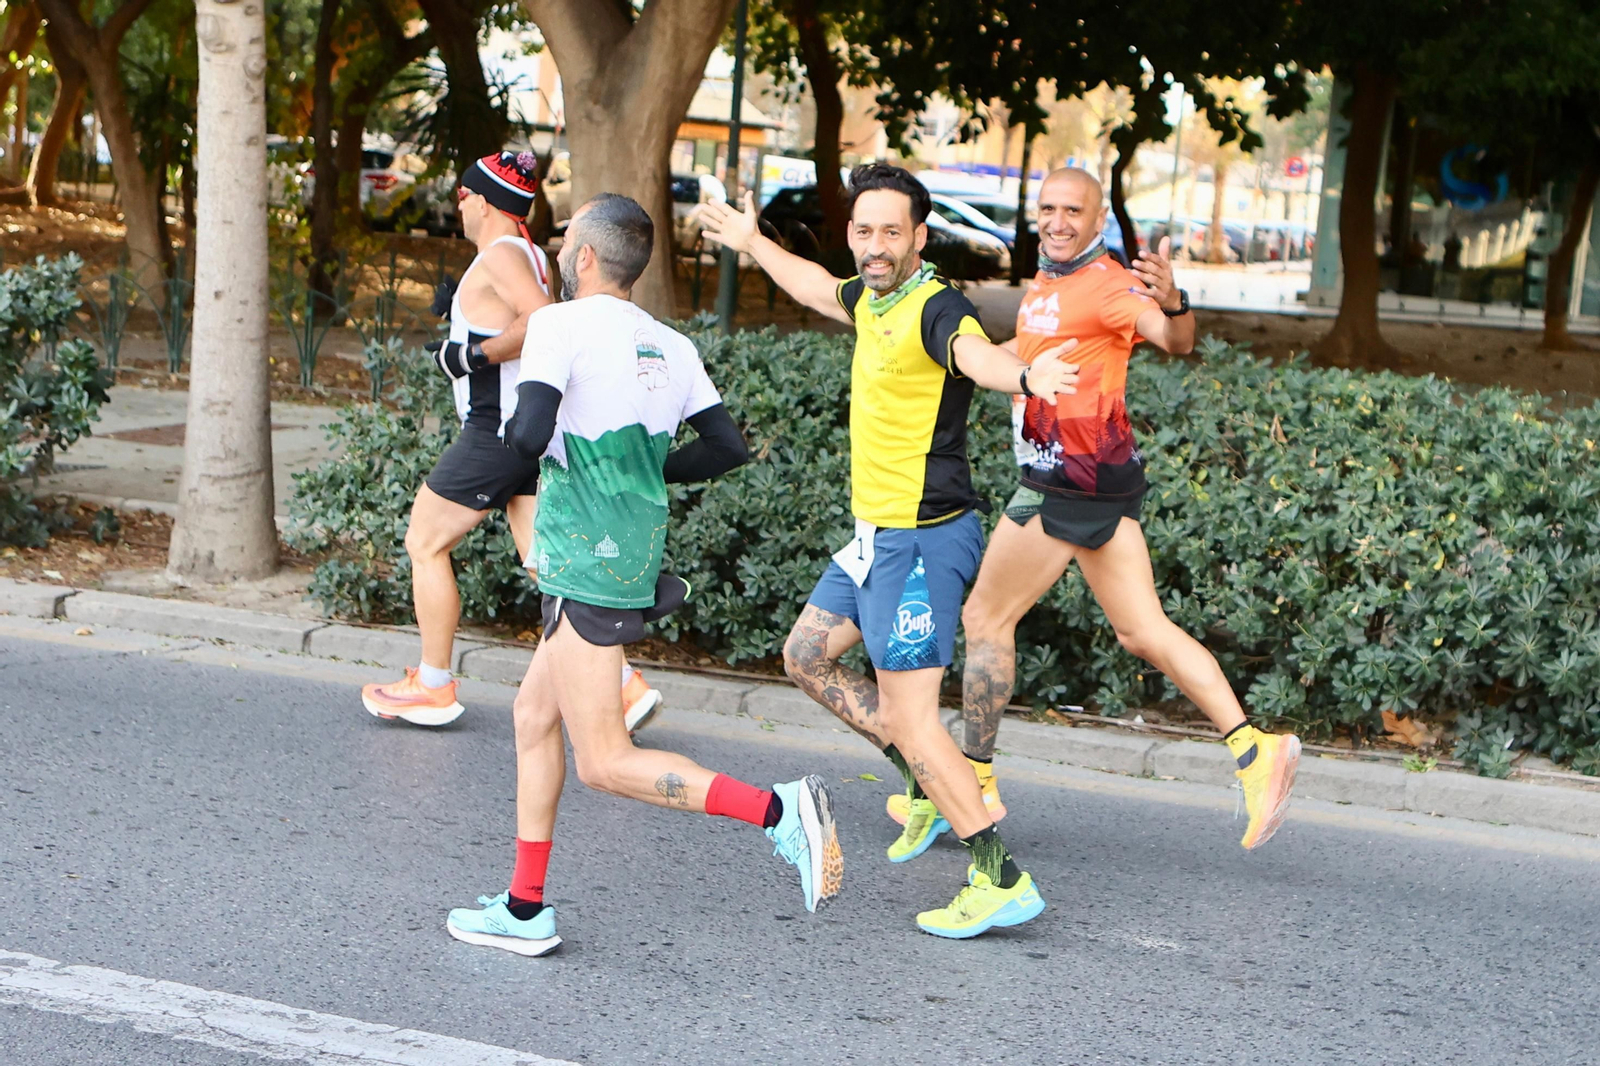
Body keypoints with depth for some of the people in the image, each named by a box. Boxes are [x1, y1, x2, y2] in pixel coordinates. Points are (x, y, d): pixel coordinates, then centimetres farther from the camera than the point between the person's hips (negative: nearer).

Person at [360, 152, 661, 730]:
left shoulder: (500, 254, -13)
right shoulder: (534, 257, 15)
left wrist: (475, 354, -21)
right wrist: (461, 309, 16)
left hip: (497, 431, -9)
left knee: (425, 545, 6)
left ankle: (433, 687, 14)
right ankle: (624, 682, -3)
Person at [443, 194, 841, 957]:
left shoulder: (561, 325, -10)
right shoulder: (670, 346, 9)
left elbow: (529, 436, -23)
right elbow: (727, 448, 8)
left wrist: (515, 434, 0)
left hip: (587, 564, -8)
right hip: (636, 555, 8)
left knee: (605, 763, -5)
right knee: (533, 713, 19)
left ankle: (776, 811, -18)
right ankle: (525, 908, 24)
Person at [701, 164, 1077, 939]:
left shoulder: (935, 308, -21)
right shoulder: (872, 299, 7)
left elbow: (972, 351, -45)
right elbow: (822, 292, 31)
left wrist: (1023, 375, -68)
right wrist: (752, 243, 45)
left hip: (922, 542, -10)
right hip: (878, 536, 10)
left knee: (907, 718, -11)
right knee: (806, 658, 22)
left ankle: (1002, 880, -5)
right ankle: (928, 788, 29)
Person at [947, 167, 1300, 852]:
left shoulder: (1107, 284, -14)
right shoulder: (1044, 282, 15)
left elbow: (1176, 342, -30)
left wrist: (1172, 304, -50)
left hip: (1072, 484, -9)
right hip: (1099, 484, 9)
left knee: (986, 617, 2)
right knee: (1143, 631, 6)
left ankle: (974, 782, 12)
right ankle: (1253, 749, -1)